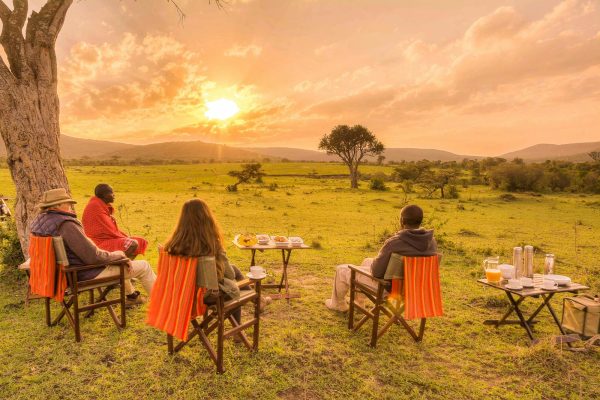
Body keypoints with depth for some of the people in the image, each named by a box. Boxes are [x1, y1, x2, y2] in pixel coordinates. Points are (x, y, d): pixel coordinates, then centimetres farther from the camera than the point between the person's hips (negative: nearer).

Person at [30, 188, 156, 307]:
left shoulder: (38, 222, 2)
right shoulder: (66, 224, -28)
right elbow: (93, 256, -27)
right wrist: (119, 254, -12)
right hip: (86, 274, -11)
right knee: (144, 266, -2)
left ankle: (132, 295, 44)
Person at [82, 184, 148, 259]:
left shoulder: (103, 206, 13)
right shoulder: (95, 206, -16)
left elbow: (113, 228, 15)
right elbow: (108, 229, -19)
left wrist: (126, 237, 5)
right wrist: (126, 238, -9)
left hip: (108, 238, 10)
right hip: (101, 242, -10)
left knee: (141, 242, 5)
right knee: (133, 244, -26)